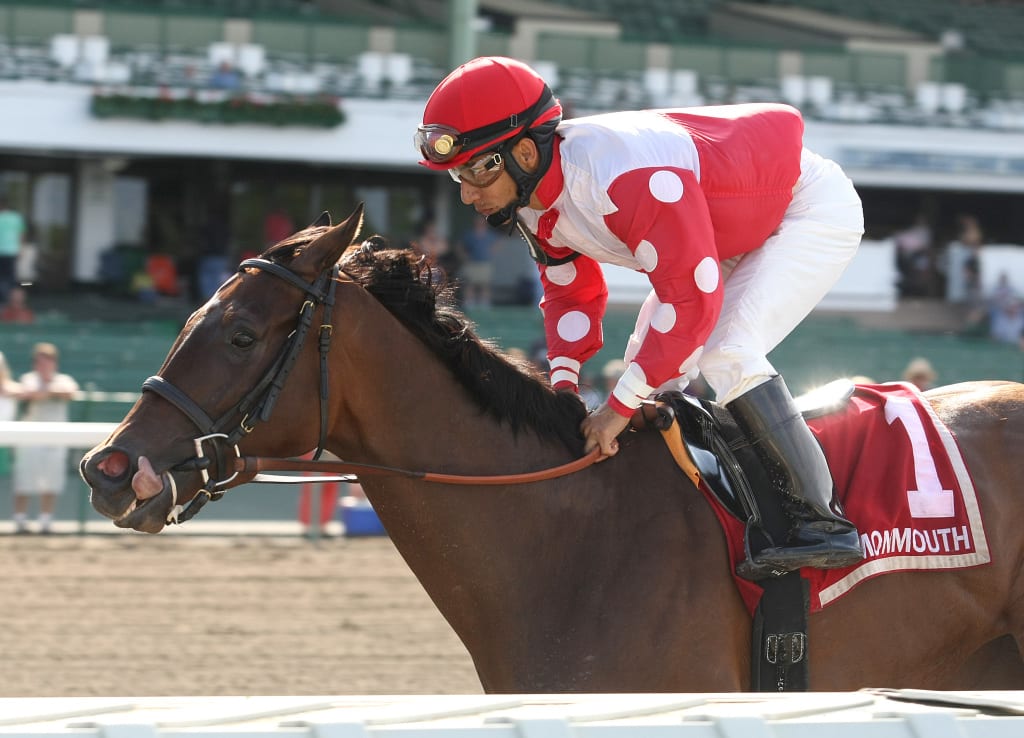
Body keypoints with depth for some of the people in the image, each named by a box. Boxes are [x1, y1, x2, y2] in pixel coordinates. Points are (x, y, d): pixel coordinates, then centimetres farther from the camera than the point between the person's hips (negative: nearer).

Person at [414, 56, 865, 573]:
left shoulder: (627, 180, -40)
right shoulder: (534, 201, -10)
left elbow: (692, 298, -39)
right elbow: (571, 293, 4)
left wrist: (620, 406, -34)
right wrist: (563, 383, -13)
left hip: (816, 210, -10)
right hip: (736, 231, 10)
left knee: (726, 356, -25)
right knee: (649, 360, 5)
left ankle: (822, 524, -22)